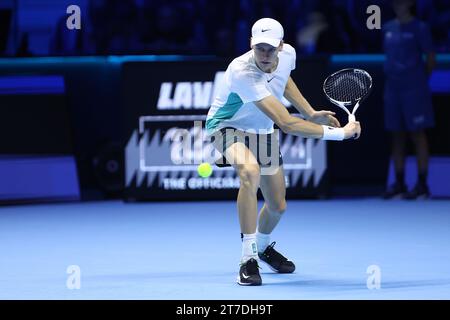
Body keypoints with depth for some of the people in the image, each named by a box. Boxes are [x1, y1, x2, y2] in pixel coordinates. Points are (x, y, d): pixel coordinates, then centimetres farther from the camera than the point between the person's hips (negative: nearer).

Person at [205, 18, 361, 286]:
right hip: (228, 126, -7)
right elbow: (287, 124, -42)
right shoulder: (242, 72, -39)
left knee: (277, 206, 12)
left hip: (262, 131, 7)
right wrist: (340, 133, -38)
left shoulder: (288, 54, -16)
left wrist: (311, 113, 7)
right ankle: (249, 259, -32)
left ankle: (263, 246, 49)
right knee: (251, 171, -39)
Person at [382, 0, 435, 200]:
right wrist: (392, 75, 9)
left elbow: (430, 58, -4)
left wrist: (419, 78, -1)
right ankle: (399, 184, 14)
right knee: (397, 136, 8)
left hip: (414, 88, -6)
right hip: (392, 86, 6)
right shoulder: (388, 28, 12)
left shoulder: (419, 29, -5)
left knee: (417, 134, -3)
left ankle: (422, 185, 0)